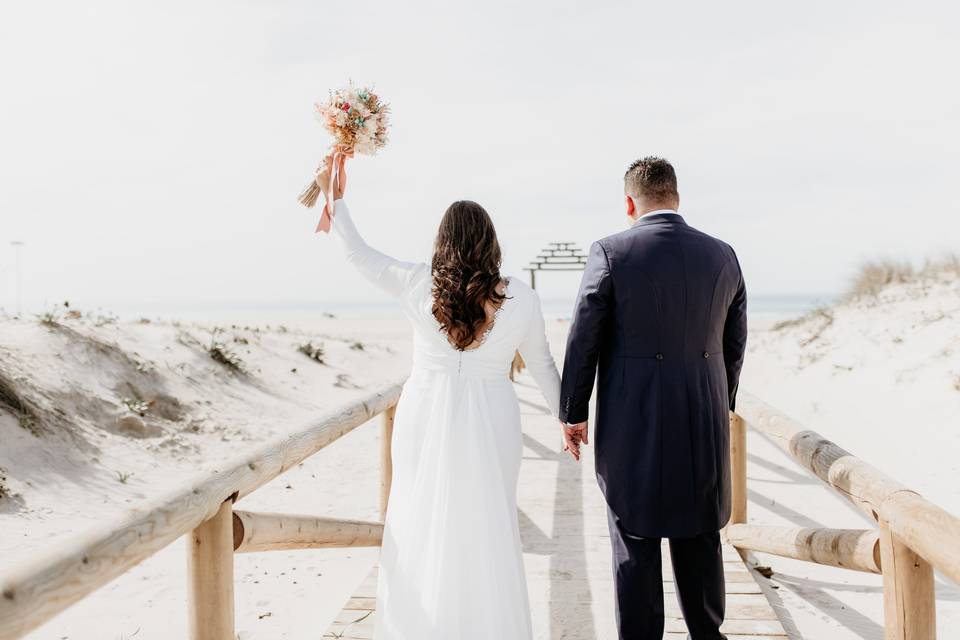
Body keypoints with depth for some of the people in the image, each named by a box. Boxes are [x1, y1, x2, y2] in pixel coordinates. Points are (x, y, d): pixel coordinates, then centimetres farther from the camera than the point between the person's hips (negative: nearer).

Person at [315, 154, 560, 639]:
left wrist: (336, 198, 17)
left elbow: (359, 255, 7)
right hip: (488, 427, 0)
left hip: (426, 421, 1)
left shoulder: (418, 284, -5)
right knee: (485, 533, 10)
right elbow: (542, 365, 5)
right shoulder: (521, 297, -4)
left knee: (421, 528, 13)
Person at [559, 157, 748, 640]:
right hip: (704, 422, 4)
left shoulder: (610, 253, -9)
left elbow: (583, 341, -8)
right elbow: (734, 343, 10)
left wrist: (571, 414, 2)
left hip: (631, 425, -3)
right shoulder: (722, 256, 3)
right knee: (699, 536, 17)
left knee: (634, 542, 7)